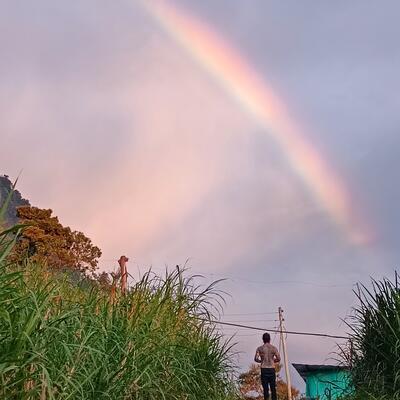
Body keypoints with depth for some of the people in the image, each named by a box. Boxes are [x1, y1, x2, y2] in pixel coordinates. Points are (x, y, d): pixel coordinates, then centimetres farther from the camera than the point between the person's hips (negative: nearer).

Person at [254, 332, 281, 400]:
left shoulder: (259, 348, -1)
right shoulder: (274, 348, 0)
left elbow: (256, 359, -10)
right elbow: (278, 359, -3)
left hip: (264, 369, 0)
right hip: (272, 369, 1)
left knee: (265, 388, 2)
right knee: (273, 388, 8)